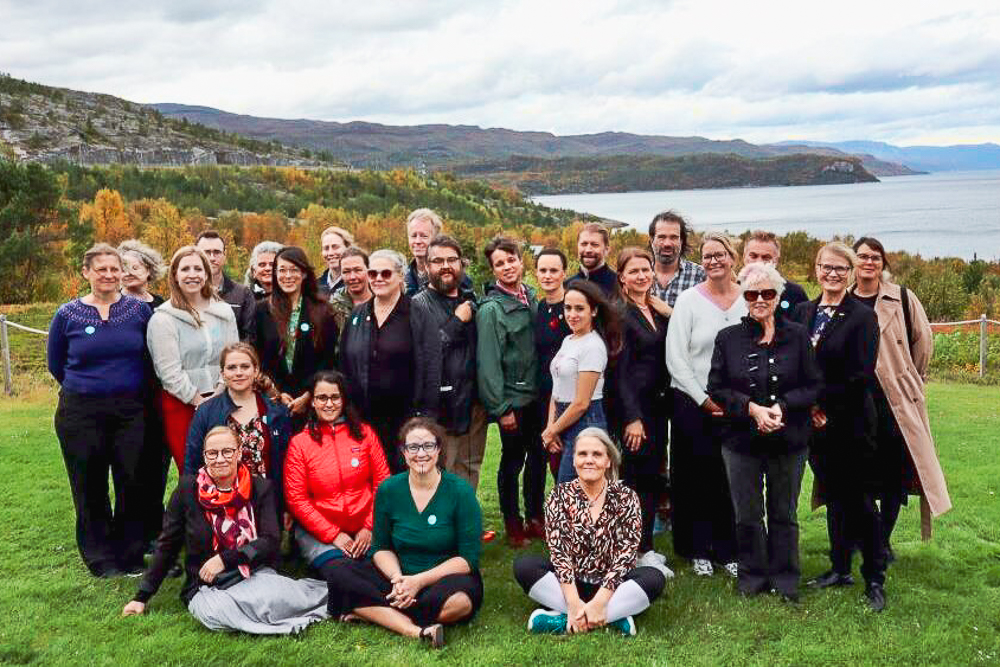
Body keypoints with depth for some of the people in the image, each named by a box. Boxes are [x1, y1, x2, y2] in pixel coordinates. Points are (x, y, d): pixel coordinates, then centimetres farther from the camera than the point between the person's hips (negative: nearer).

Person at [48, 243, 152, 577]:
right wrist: (87, 388, 11)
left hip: (130, 411, 1)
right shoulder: (67, 315, -1)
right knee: (90, 488, 7)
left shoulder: (140, 310, 0)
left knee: (133, 484, 4)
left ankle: (131, 555, 19)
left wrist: (133, 389, 7)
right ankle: (100, 558, 22)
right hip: (82, 415, 0)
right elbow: (56, 364, 11)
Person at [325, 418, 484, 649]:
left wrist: (419, 581, -21)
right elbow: (381, 547, 6)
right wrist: (397, 578, -16)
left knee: (460, 600, -37)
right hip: (399, 577, 3)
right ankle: (417, 631, -28)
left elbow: (469, 558, -11)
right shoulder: (388, 489, -1)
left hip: (446, 577, -3)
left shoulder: (460, 491, -10)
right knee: (341, 577, -18)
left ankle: (374, 611, -18)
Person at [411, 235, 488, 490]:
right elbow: (418, 354, -16)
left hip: (473, 405, 6)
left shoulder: (471, 302, 14)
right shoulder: (418, 305, -4)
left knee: (470, 472, 14)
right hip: (439, 411, -6)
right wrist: (457, 322, -13)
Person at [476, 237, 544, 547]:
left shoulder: (531, 297, 6)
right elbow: (488, 362, -15)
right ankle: (512, 523, 22)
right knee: (512, 461, 6)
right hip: (512, 398, -6)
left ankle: (536, 515, 31)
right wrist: (500, 408, -16)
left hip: (538, 393, 6)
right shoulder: (491, 309, -14)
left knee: (538, 456, 15)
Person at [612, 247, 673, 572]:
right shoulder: (620, 314, -10)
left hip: (658, 403, 7)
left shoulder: (659, 310, 12)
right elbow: (620, 371, -13)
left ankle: (644, 547, 23)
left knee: (652, 478, 12)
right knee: (640, 478, -3)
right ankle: (641, 554, 6)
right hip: (633, 405, -7)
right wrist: (632, 418, -16)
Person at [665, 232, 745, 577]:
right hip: (693, 403, -2)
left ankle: (729, 550, 18)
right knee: (696, 476, 4)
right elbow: (675, 358, -6)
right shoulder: (689, 299, -3)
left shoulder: (748, 299, 3)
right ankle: (698, 550, 17)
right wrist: (705, 400, -8)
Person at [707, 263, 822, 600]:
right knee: (747, 515, 9)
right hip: (741, 441, 0)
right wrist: (751, 408, -14)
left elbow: (813, 386, 0)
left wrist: (782, 406, -16)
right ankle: (752, 575, 26)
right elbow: (716, 389, 0)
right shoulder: (728, 338, 1)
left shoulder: (798, 336, 0)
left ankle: (785, 578, 26)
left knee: (784, 513, 11)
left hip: (789, 441, 0)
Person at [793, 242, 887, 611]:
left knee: (860, 499, 1)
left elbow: (860, 376, -14)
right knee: (834, 496, 15)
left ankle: (875, 579, 12)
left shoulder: (863, 316, -8)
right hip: (816, 420, 5)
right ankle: (840, 568, 27)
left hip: (851, 421, -5)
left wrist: (823, 404, -12)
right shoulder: (803, 312, 8)